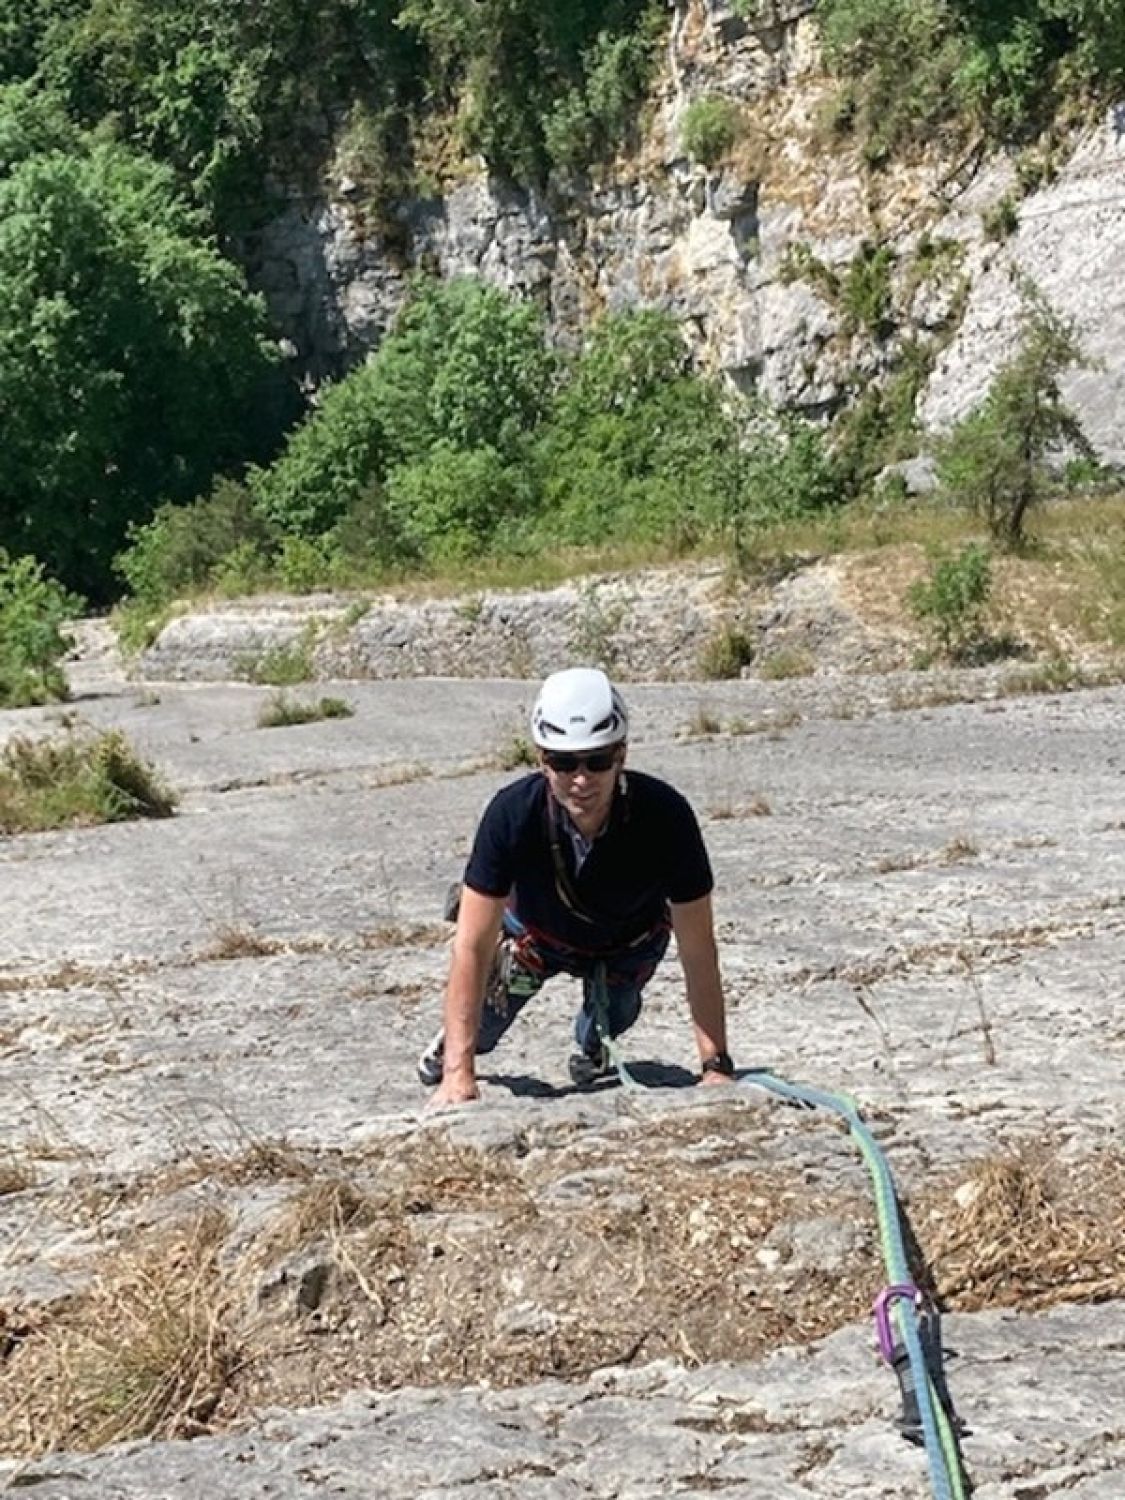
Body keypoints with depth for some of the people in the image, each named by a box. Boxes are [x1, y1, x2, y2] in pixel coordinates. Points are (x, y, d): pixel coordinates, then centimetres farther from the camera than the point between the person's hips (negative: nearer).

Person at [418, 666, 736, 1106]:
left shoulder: (665, 816, -38)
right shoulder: (512, 813, -38)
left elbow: (698, 953, -31)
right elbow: (473, 947, -36)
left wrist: (716, 1066, -37)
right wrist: (459, 1074, -43)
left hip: (628, 944, 1)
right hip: (537, 930, -1)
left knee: (611, 1018, -10)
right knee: (486, 1019, -8)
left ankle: (590, 1046, 29)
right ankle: (456, 1046, 31)